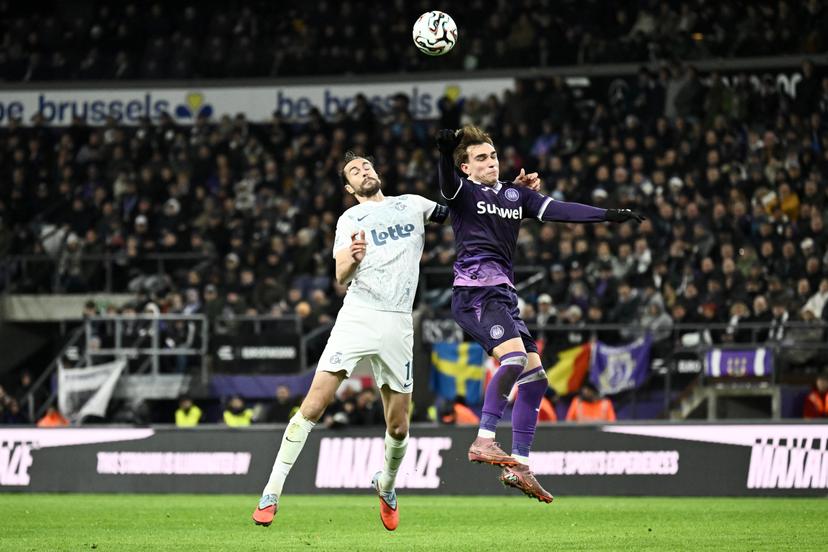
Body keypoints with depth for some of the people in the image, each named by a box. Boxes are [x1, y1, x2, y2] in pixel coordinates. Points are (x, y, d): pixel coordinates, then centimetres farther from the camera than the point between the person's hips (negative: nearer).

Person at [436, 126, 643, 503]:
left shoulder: (515, 195, 20)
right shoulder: (463, 192, 2)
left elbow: (557, 210, 14)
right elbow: (447, 183, -20)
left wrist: (609, 215, 3)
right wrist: (445, 153, -43)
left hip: (504, 295, 8)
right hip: (476, 290, -8)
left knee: (534, 378, 6)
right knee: (514, 357, -29)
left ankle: (519, 466, 9)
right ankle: (484, 441, -31)